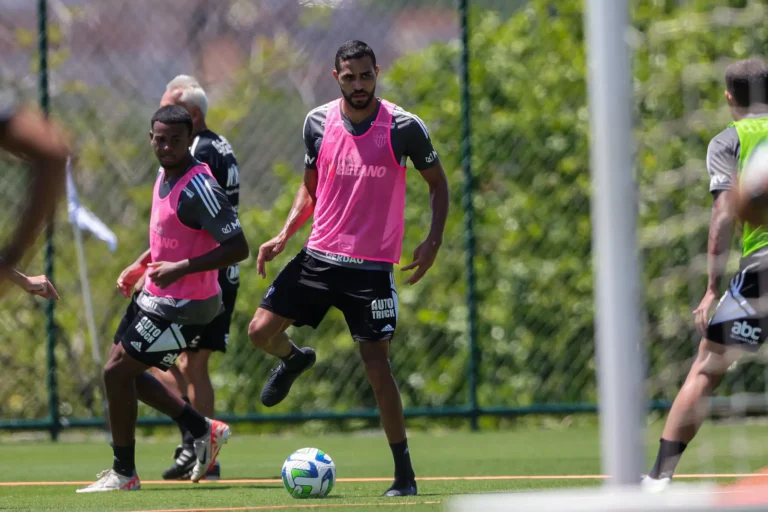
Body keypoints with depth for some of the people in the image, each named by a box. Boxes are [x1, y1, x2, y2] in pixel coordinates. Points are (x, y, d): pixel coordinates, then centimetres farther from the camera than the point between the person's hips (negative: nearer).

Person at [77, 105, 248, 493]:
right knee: (127, 372, 16)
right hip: (156, 296, 10)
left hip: (183, 307, -10)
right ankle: (205, 430, 26)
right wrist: (140, 266, 10)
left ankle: (123, 473, 7)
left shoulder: (198, 189, -23)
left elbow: (237, 248, -26)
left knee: (117, 372, -7)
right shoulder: (165, 177, 6)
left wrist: (180, 268, -28)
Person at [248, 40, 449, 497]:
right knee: (261, 331, -5)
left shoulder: (404, 128, -9)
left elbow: (438, 182, 3)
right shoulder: (318, 123, 1)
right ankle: (294, 360, 34)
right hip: (320, 255, 4)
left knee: (377, 365, -8)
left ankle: (404, 472, 2)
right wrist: (286, 235, 2)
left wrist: (434, 241, -9)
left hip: (373, 266, -3)